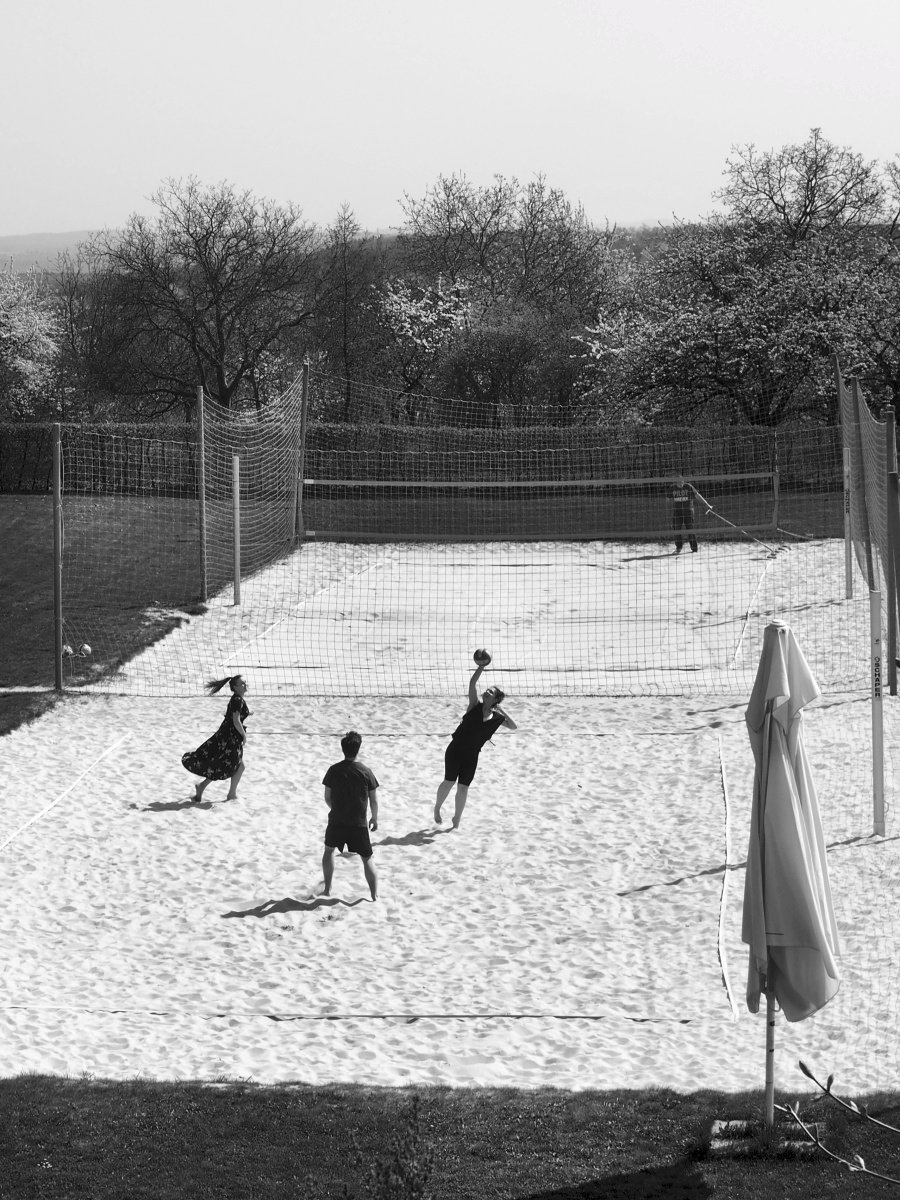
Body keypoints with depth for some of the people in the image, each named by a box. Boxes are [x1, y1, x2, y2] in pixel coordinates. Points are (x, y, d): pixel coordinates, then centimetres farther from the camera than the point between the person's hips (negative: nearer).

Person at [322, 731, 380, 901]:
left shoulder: (334, 770, -7)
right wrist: (375, 818, 12)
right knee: (367, 859, 9)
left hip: (336, 822, 1)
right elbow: (374, 799, -4)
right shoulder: (365, 771, -11)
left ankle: (327, 890, 27)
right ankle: (375, 895, 4)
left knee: (329, 850, 26)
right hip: (359, 823, -1)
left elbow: (327, 798, 1)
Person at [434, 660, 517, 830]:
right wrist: (482, 666, -24)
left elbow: (513, 726, -2)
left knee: (463, 787, 2)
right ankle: (437, 807, 19)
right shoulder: (476, 705, -4)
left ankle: (457, 819, 17)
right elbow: (472, 684, -15)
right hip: (455, 749, -2)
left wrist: (502, 712, -9)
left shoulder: (497, 717, 3)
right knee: (449, 782, -6)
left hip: (471, 755, 2)